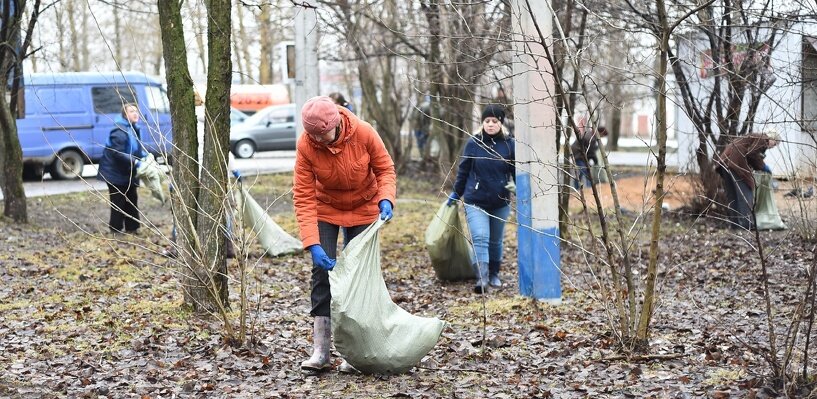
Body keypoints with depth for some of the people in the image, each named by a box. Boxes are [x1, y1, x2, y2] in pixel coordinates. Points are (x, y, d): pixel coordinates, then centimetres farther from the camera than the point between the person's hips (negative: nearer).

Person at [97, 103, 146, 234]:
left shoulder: (133, 129, 8)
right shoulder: (120, 131, -23)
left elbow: (138, 148, 18)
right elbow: (118, 153, -28)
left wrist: (145, 156, 0)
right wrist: (135, 162, -29)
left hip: (128, 173, 9)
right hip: (115, 173, -9)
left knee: (132, 199, 13)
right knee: (118, 201, -2)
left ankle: (131, 227, 22)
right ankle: (116, 229, 7)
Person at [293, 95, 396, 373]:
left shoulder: (364, 133, -26)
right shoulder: (305, 145, -25)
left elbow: (386, 169, -10)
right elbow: (303, 196, -24)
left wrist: (386, 199, -30)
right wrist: (312, 244, -31)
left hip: (363, 209, 0)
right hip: (325, 209, 0)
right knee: (322, 270, -9)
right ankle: (320, 352, -6)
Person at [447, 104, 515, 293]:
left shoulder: (509, 144, -2)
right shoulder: (473, 143, -3)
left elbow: (517, 171, 4)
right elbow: (463, 170, 6)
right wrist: (456, 193, 13)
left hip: (500, 202, 2)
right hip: (475, 201, -2)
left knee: (495, 241, 14)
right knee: (480, 238, -16)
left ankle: (494, 275, 31)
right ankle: (481, 279, -23)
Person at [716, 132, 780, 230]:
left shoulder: (757, 138, 26)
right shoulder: (763, 140, -3)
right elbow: (752, 154, -16)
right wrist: (762, 166, -4)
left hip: (727, 160, 10)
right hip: (736, 162, -10)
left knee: (732, 192, 10)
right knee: (744, 191, -6)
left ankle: (734, 222, 12)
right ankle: (744, 221, -8)